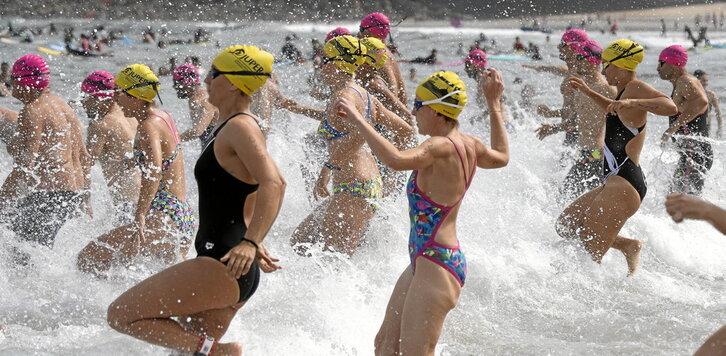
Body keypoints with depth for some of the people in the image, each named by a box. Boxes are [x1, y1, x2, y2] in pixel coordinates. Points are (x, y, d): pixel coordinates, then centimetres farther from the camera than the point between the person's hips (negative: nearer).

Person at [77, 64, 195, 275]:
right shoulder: (163, 117, 14)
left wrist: (140, 217, -38)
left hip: (164, 218, -10)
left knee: (88, 258, -15)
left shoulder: (149, 127, -14)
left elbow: (153, 171, -31)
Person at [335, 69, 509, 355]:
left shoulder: (441, 147, -21)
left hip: (436, 267, -10)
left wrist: (357, 118, -33)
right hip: (424, 263, 10)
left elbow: (397, 160, -41)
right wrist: (494, 104, 35)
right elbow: (501, 156, 30)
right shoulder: (469, 145, 7)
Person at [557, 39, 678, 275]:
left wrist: (632, 103, -42)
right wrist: (588, 93, 40)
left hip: (625, 184, -11)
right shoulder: (625, 91, 17)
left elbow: (670, 107, -32)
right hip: (614, 184, 11)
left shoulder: (636, 89, -12)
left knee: (589, 259, -12)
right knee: (565, 226, 17)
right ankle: (629, 246, 12)